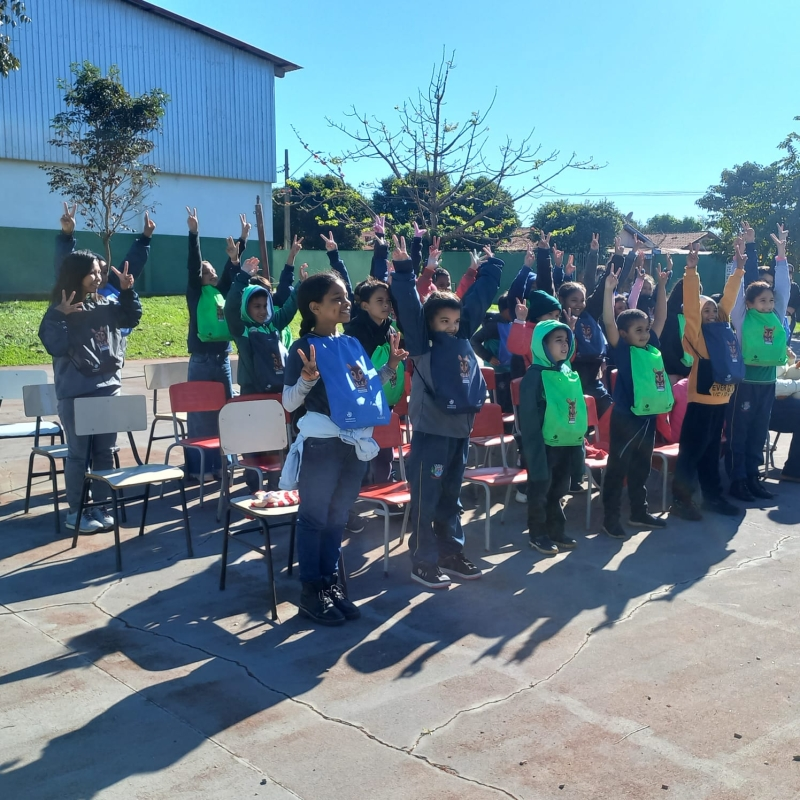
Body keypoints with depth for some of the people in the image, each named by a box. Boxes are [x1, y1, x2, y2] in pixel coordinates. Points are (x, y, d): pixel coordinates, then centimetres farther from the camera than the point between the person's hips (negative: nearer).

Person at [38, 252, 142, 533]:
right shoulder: (58, 311, -8)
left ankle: (100, 506, 22)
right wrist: (61, 315, -27)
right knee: (78, 454, 3)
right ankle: (75, 511, 15)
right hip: (75, 394, -5)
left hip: (108, 389, 5)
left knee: (105, 451, 10)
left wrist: (127, 291, 5)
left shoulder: (104, 305, 6)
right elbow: (55, 347, -18)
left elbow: (132, 318, 17)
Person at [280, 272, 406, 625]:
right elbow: (289, 403, -12)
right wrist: (307, 380, -30)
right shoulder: (304, 347, -11)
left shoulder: (353, 344, 8)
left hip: (357, 441, 7)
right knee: (314, 518, 3)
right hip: (321, 442, -7)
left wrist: (390, 366, 8)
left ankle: (330, 584, 26)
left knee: (337, 517, 15)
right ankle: (311, 592, 13)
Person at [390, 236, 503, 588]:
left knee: (450, 498, 18)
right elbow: (409, 308, -20)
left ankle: (451, 553, 29)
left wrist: (491, 265, 24)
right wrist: (404, 271, -28)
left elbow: (479, 296, 17)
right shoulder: (422, 342, -7)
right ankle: (423, 562, 10)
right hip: (431, 431, -7)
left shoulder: (464, 335, 9)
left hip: (460, 430, 7)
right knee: (426, 500, 1)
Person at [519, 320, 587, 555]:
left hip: (567, 444, 7)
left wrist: (580, 442, 14)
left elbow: (577, 410, 15)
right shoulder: (535, 375, -15)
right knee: (540, 490, 7)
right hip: (545, 445, -7)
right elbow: (529, 420, -16)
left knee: (559, 491, 18)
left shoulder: (569, 373, 7)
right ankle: (538, 535, 19)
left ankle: (556, 531, 31)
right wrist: (534, 450, -17)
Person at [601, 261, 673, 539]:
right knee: (618, 467, 2)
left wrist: (662, 286, 9)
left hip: (648, 415, 7)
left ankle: (639, 512, 29)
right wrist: (609, 290, -27)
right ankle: (611, 517, 10)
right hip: (626, 416, -6)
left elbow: (661, 317, 13)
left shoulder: (652, 346, 8)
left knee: (641, 467, 17)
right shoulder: (622, 350, -9)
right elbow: (609, 322, -20)